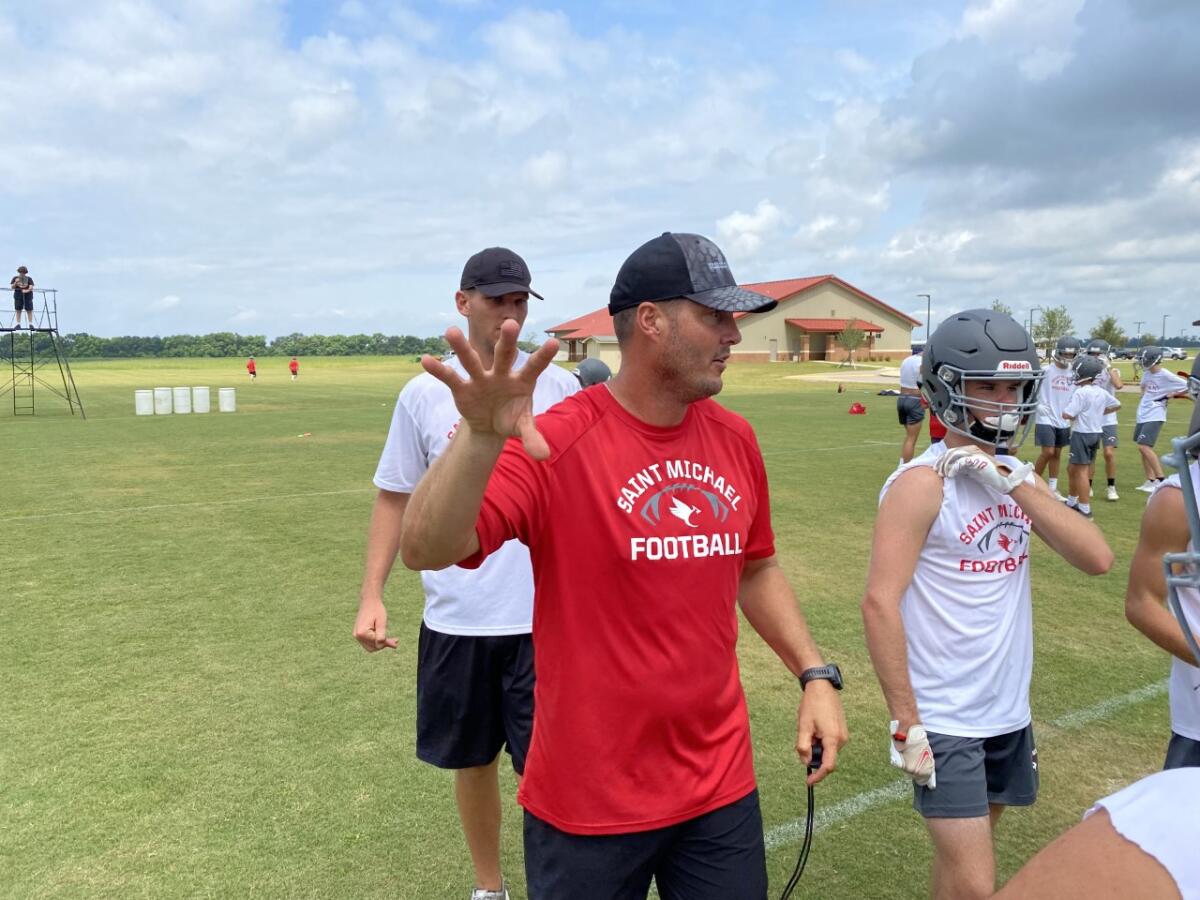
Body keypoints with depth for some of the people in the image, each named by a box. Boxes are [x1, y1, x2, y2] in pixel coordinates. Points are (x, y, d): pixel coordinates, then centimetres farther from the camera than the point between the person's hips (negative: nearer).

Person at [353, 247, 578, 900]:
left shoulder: (559, 386, -1)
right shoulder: (423, 394, 1)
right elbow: (395, 497, 6)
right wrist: (371, 595, 0)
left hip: (542, 616, -1)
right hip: (455, 620, 2)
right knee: (472, 761, 17)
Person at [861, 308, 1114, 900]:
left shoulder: (1015, 476, 5)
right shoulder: (923, 483, -17)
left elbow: (1097, 559, -6)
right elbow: (880, 603, -20)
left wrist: (1018, 483, -16)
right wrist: (905, 721, -19)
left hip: (1008, 712, 7)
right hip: (944, 721, -7)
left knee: (963, 852, 21)